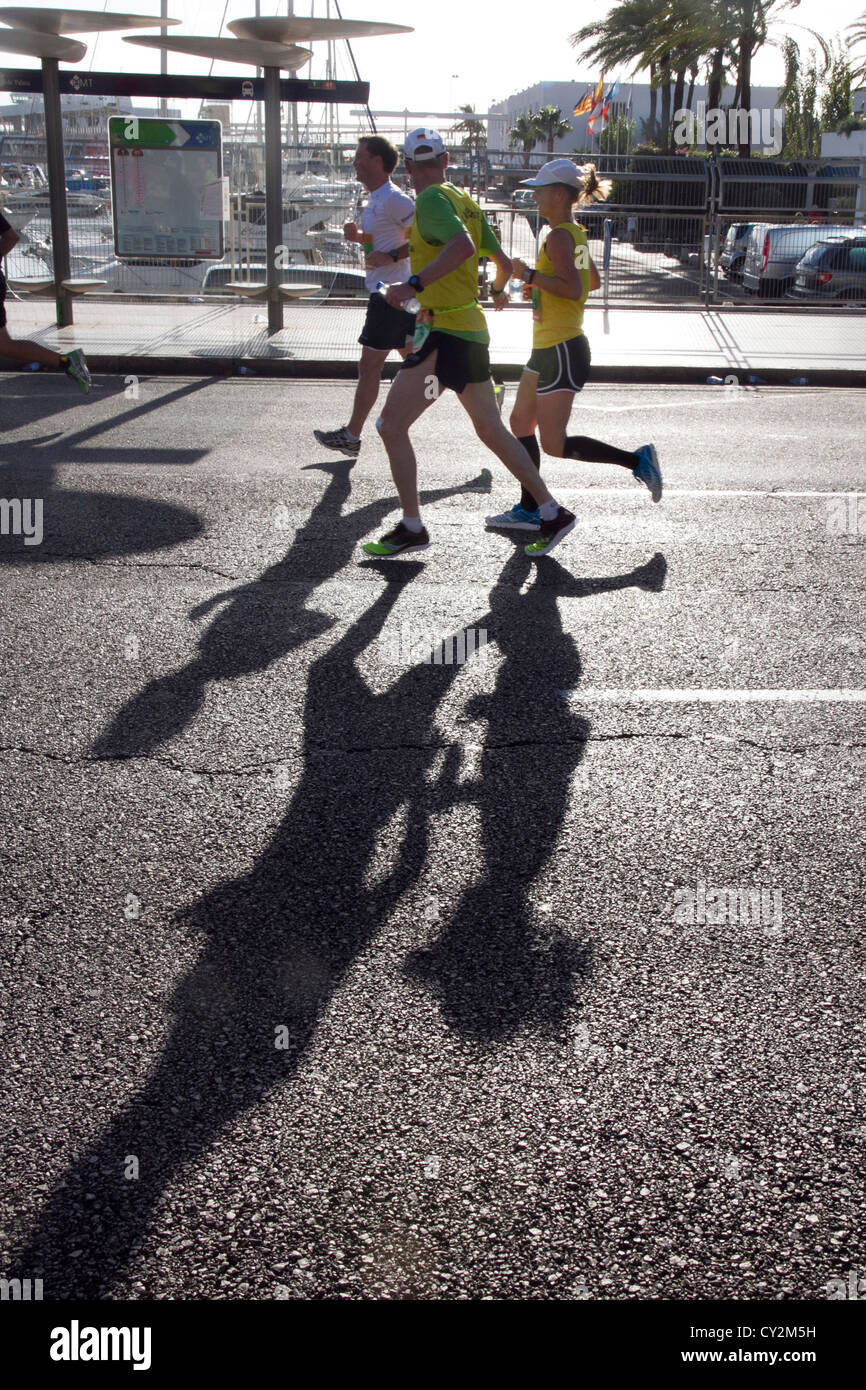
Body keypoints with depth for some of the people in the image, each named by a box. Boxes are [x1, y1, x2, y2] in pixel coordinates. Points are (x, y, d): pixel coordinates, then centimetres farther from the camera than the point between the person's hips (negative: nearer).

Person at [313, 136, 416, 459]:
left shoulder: (393, 199, -16)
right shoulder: (374, 199, 16)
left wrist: (392, 256, -22)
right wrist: (357, 235, 9)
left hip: (389, 293, -11)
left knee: (369, 366, -2)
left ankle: (351, 437, 7)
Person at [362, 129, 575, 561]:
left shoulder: (432, 200, -11)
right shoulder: (466, 202, 14)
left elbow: (463, 246, -29)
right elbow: (503, 261, 21)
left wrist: (414, 284, -30)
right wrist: (499, 291, 41)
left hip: (444, 332, -9)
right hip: (472, 329, 9)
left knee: (391, 425, -3)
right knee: (492, 431, 15)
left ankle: (411, 530, -1)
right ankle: (552, 514, 18)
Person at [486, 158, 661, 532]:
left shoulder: (558, 237, -17)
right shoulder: (576, 233, 12)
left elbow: (573, 289, -29)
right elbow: (593, 282, 24)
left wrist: (530, 275, -22)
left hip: (561, 350, -10)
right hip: (548, 348, 10)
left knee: (554, 444, -8)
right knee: (521, 423, 14)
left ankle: (637, 459, -1)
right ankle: (529, 510, 20)